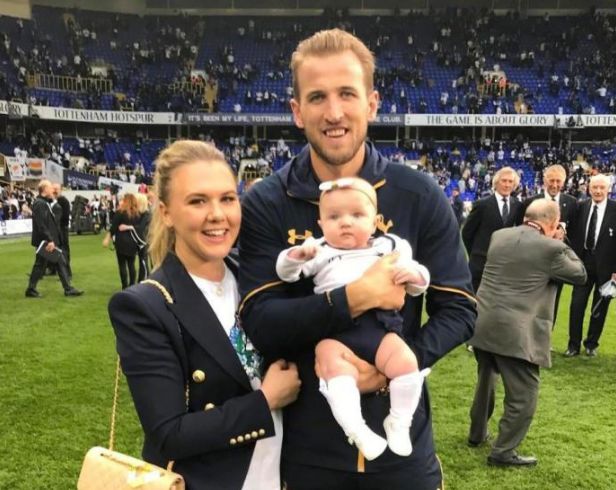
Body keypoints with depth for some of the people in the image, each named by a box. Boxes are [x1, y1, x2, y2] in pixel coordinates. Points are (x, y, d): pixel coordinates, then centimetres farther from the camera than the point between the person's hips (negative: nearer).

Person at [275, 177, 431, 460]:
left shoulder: (388, 247, 16)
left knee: (405, 361, -19)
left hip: (379, 325, 2)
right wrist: (297, 254, -12)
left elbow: (418, 284, 15)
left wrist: (413, 275, -9)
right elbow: (285, 273, 8)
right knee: (336, 369, -28)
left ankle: (399, 423, 0)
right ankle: (357, 430, -21)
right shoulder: (319, 252, 14)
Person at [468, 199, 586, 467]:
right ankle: (502, 452, 15)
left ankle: (477, 433, 41)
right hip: (516, 333, -7)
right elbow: (580, 274, 5)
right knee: (523, 396, 8)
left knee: (485, 382, 27)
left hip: (481, 325, 7)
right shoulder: (551, 248, -11)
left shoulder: (498, 236, 7)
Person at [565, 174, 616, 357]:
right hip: (583, 262, 2)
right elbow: (574, 235, 6)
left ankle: (591, 343, 25)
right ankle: (574, 344, 13)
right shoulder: (581, 207, 1)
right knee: (577, 304, 2)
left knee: (599, 307, 10)